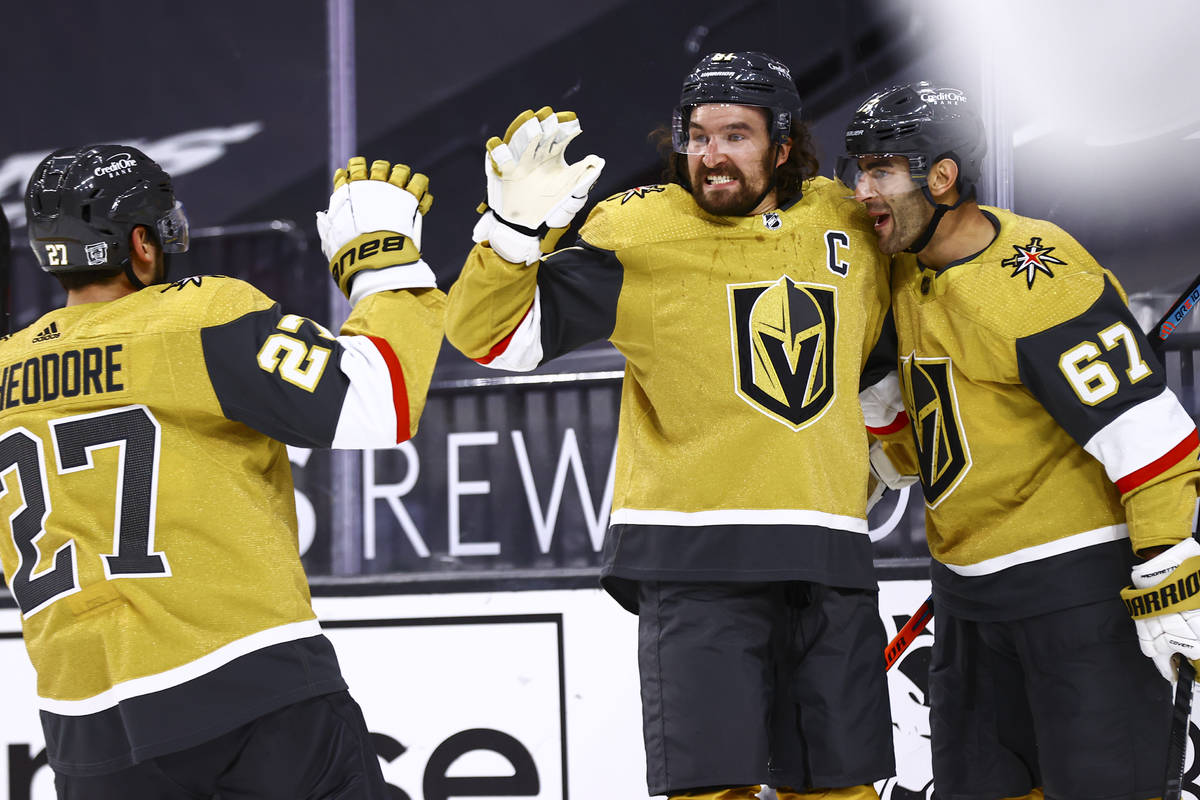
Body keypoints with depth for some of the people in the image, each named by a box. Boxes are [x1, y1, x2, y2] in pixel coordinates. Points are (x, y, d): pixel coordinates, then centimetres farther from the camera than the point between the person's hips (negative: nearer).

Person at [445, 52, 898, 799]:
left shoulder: (847, 226, 9)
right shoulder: (640, 232, -4)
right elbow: (490, 336, -6)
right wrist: (517, 226, -19)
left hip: (829, 561, 4)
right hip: (695, 559, -4)